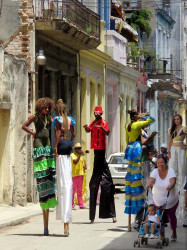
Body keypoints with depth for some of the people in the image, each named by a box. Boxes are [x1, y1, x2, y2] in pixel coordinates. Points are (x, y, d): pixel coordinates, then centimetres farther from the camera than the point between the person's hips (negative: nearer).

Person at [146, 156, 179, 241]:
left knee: (171, 216, 18)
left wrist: (171, 186, -56)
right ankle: (162, 235, 13)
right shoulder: (155, 171, -12)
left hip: (171, 200, -1)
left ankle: (174, 232, 40)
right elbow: (151, 180, -29)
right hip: (158, 200, 1)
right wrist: (149, 184, -53)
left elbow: (173, 180, -33)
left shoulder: (170, 171, -17)